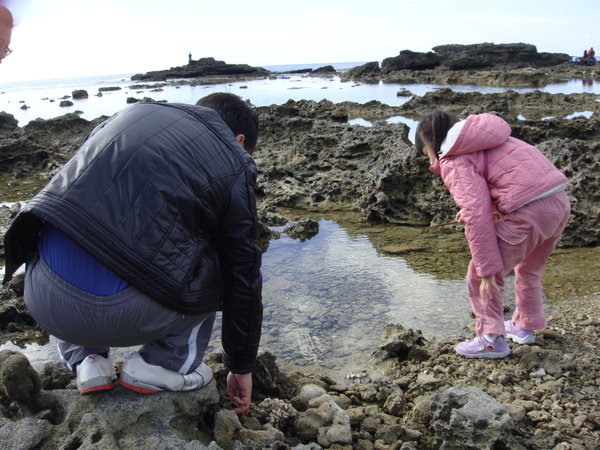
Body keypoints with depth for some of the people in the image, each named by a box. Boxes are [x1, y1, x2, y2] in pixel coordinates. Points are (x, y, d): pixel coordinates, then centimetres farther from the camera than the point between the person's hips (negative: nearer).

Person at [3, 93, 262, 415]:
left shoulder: (137, 113, 21)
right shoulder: (233, 169, 9)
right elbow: (243, 280, 15)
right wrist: (241, 367, 29)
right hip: (120, 314, -4)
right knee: (220, 266, 20)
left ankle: (84, 358, 26)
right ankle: (164, 366, 17)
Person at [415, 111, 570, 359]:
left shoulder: (454, 162, -5)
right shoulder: (482, 141, 21)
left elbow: (477, 215, -14)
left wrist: (488, 269, -12)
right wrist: (470, 210, 28)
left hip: (529, 213, -9)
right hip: (560, 201, 9)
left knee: (480, 275, 8)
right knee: (529, 268, 30)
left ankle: (491, 338, 15)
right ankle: (524, 326, 46)